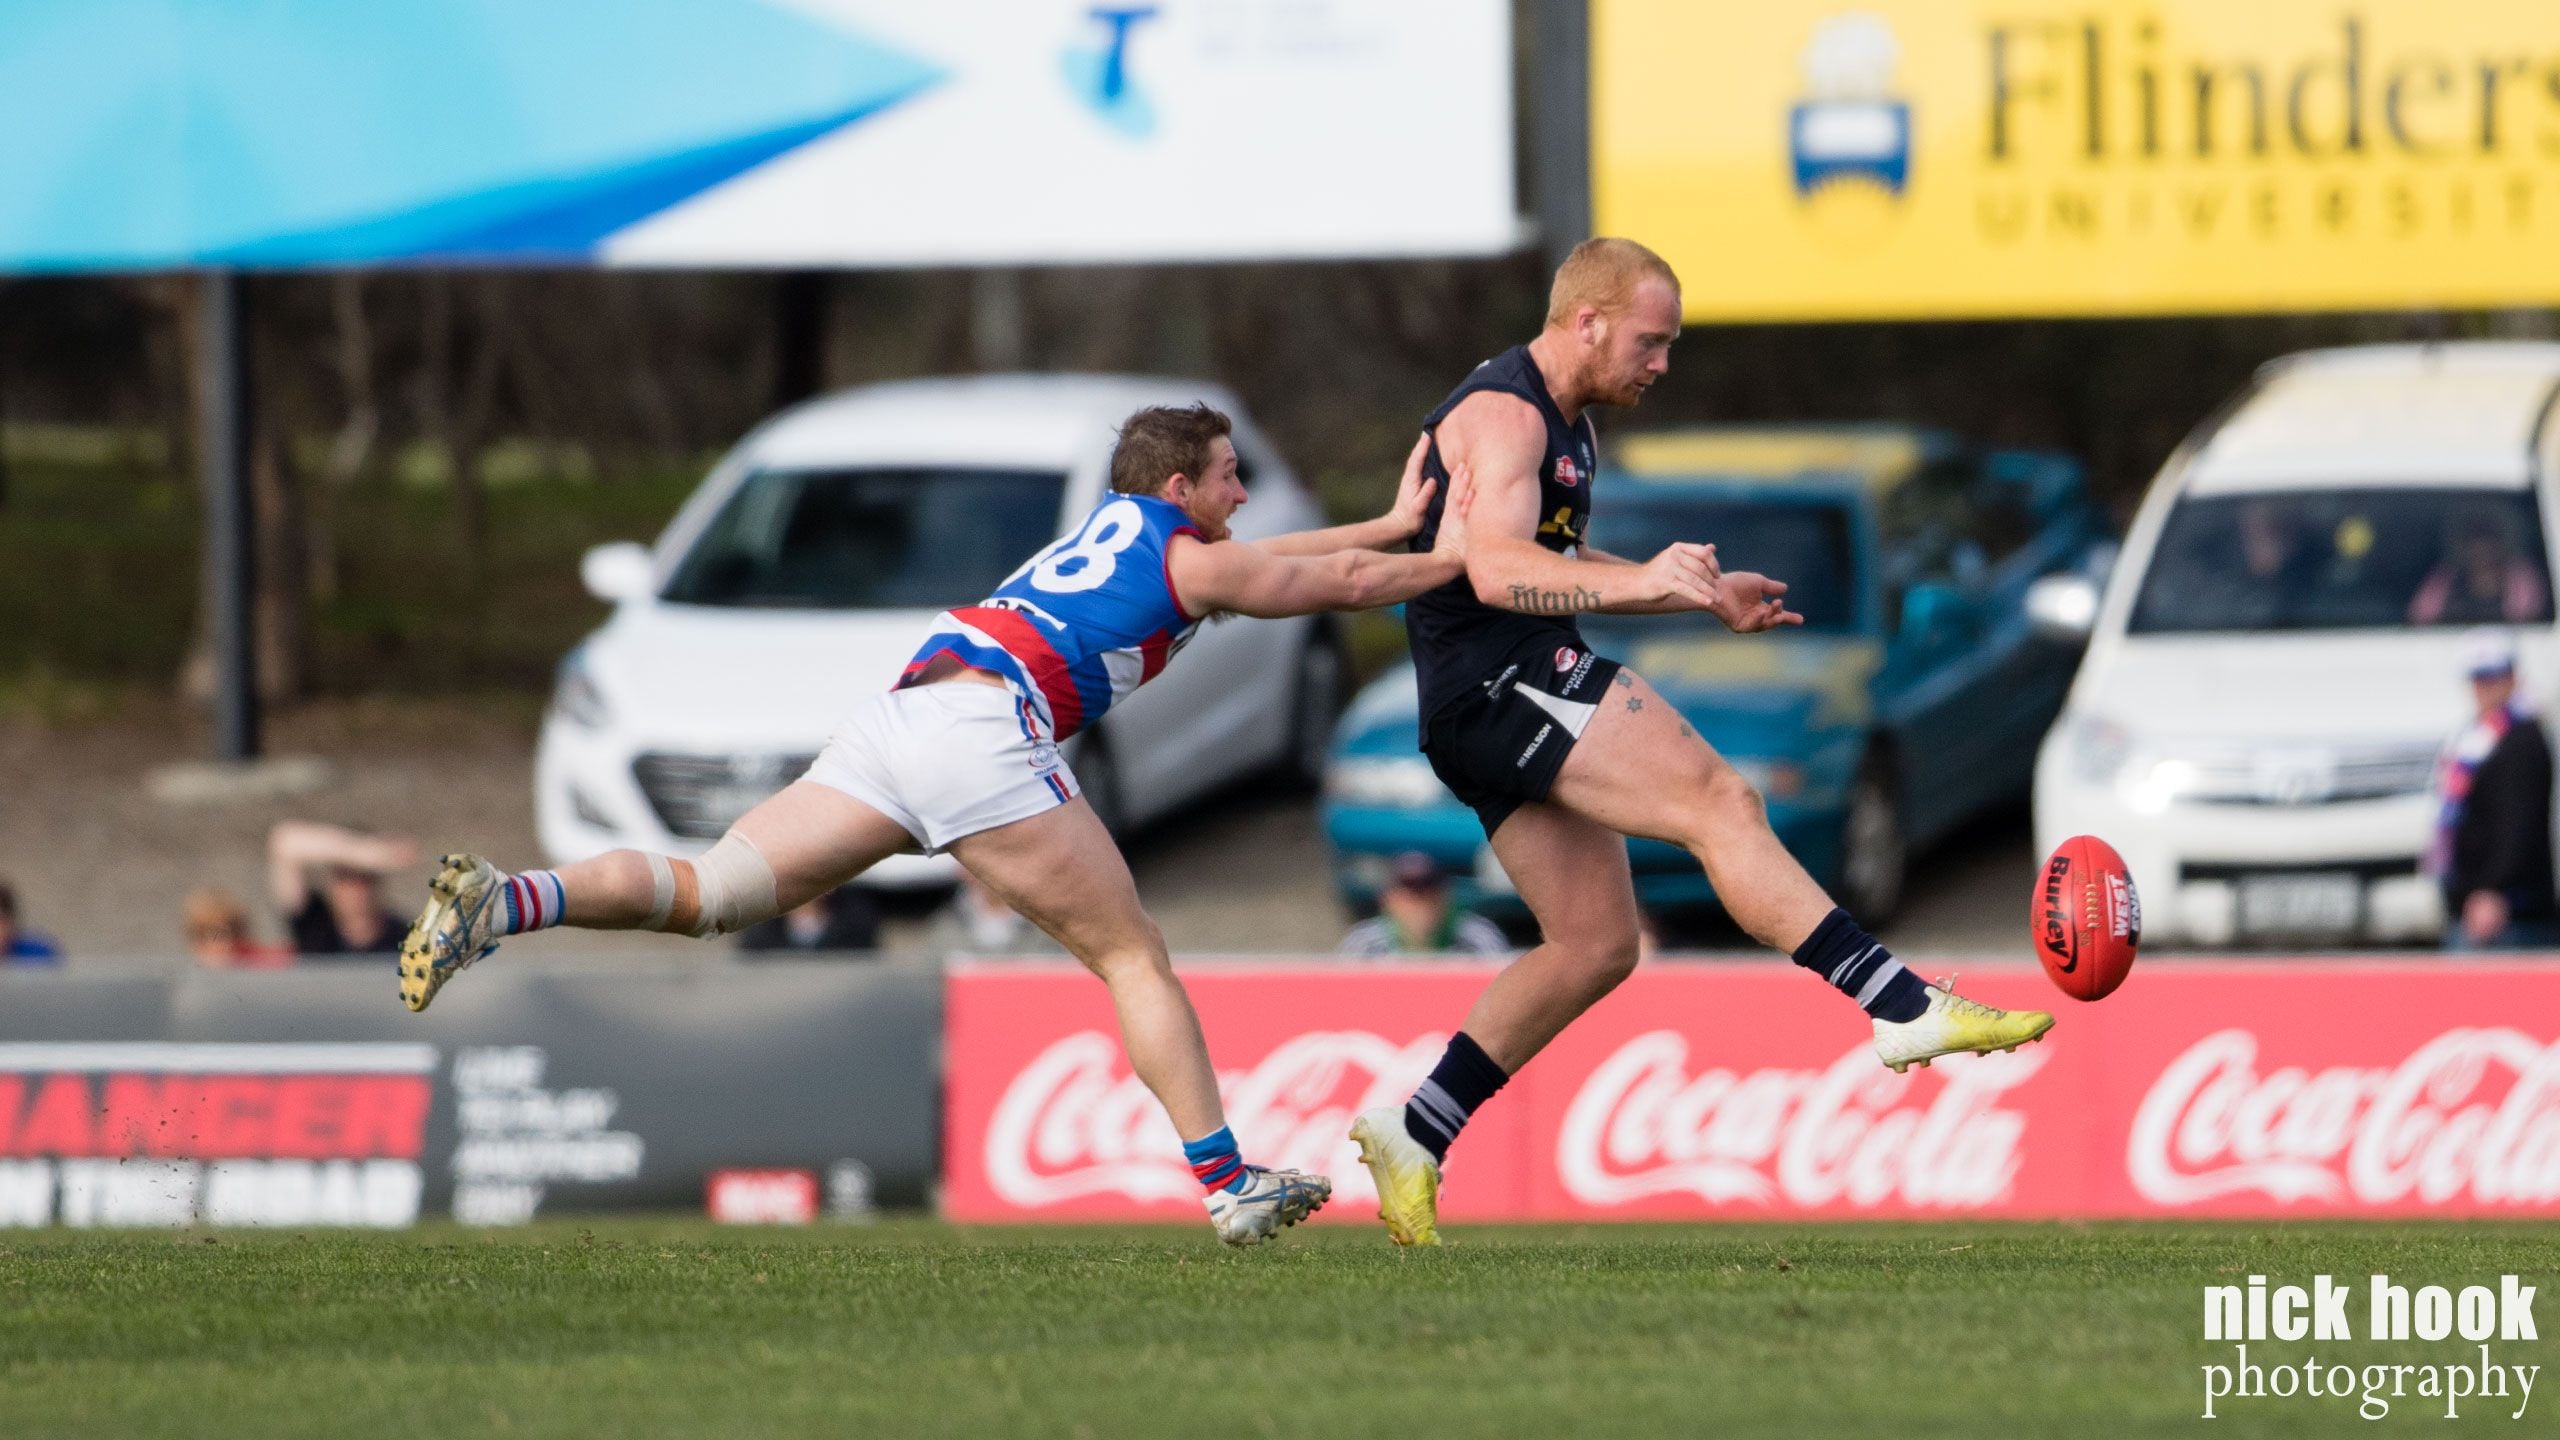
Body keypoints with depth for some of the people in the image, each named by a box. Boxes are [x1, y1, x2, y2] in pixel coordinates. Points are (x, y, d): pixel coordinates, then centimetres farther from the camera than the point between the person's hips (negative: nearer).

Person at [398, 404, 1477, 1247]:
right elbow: (1342, 584, 20)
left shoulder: (1115, 528, 34)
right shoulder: (1185, 557, 11)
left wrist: (1393, 525, 48)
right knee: (1133, 958, 3)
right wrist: (1450, 558, 34)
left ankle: (503, 902, -26)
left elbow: (1285, 562, 46)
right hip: (984, 722, -7)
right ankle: (1228, 1186, -1)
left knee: (702, 893, -3)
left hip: (897, 712, 7)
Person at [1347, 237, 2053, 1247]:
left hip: (1514, 695, 11)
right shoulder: (1504, 413, -14)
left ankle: (1414, 1131, 11)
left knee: (1595, 945, 9)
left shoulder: (1563, 420, 20)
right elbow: (1496, 569, -29)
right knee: (1718, 802, -21)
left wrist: (1702, 594, 24)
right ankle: (1905, 1010, -30)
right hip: (1499, 684, -11)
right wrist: (1638, 585, -42)